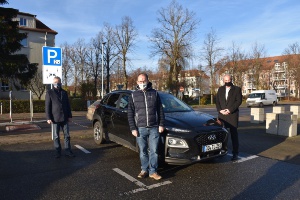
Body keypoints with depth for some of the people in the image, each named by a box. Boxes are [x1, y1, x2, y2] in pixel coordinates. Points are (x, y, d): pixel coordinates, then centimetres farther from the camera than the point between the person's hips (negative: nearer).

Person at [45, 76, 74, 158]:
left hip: (64, 118, 3)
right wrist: (48, 118, -9)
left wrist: (69, 115, 9)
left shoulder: (64, 92, 12)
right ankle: (58, 152, 15)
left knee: (67, 135, 4)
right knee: (56, 136, 5)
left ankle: (67, 151, 11)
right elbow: (47, 106, -3)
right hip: (55, 118, -3)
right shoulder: (49, 93, 1)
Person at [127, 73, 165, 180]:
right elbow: (130, 114, 4)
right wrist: (133, 128, -4)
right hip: (140, 128, 0)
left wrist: (161, 124, 0)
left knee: (154, 151, 4)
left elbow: (160, 110, 7)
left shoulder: (154, 93, 6)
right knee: (143, 151, 9)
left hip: (154, 128, 0)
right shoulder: (133, 95, 5)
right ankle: (144, 170, 24)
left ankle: (153, 171, 15)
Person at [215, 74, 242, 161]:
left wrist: (230, 110, -14)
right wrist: (220, 110, -7)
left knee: (234, 134, 0)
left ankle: (235, 153, 6)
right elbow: (217, 101, 10)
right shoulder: (220, 89, 16)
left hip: (232, 115, -3)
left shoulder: (237, 89, 5)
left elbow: (239, 101, -5)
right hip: (222, 115, 3)